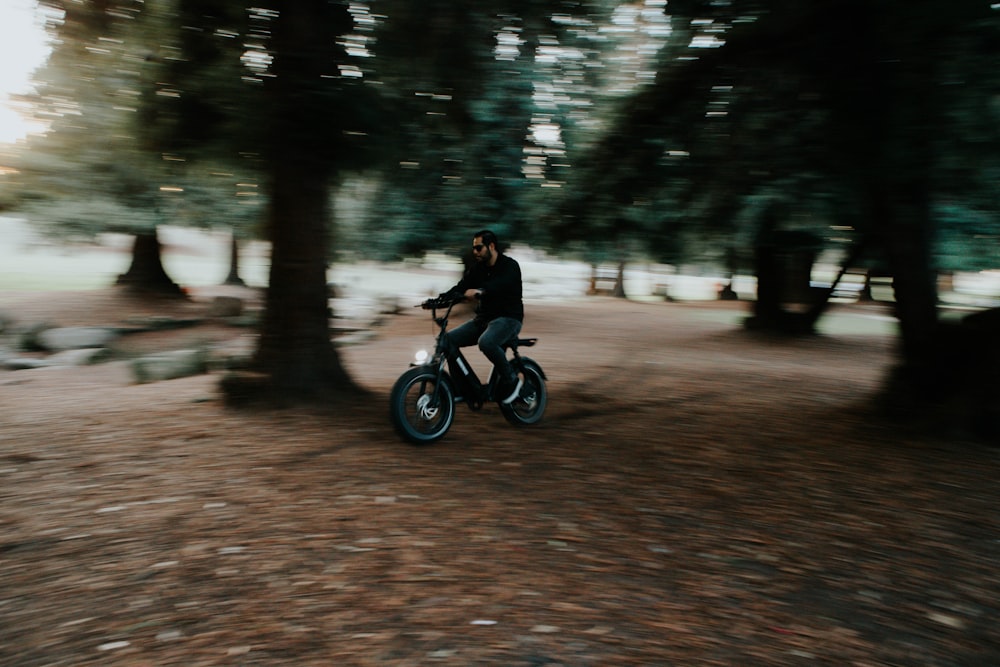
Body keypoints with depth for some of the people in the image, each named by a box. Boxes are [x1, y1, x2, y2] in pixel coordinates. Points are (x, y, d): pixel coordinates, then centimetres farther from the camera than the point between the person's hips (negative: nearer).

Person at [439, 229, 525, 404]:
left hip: (508, 318, -7)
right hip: (483, 318, 7)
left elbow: (500, 284, -31)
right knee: (448, 340, -10)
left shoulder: (509, 265, -9)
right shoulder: (476, 268, 11)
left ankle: (511, 380, -15)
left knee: (486, 342, -36)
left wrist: (479, 291, -50)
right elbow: (460, 288, -1)